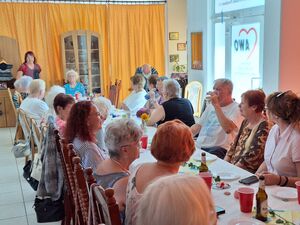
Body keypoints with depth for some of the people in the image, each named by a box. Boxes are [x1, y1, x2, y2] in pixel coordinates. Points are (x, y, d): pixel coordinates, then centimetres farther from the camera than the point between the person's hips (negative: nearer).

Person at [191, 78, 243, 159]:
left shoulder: (236, 108, -3)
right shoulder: (210, 105, 23)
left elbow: (228, 129, -21)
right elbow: (198, 126, 22)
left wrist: (216, 105, -16)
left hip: (220, 148, -6)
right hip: (199, 146, 7)